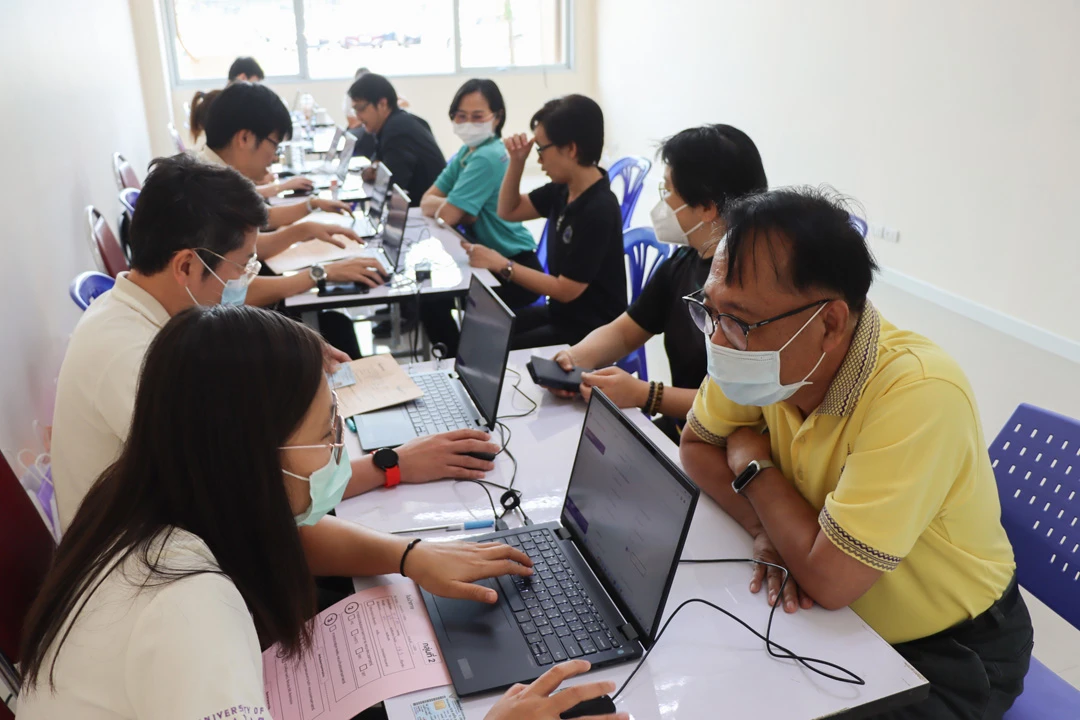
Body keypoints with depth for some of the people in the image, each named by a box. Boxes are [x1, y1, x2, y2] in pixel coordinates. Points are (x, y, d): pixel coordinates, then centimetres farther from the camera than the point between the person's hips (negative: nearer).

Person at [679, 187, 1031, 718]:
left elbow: (829, 578, -31)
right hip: (833, 619, 5)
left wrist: (753, 464, -17)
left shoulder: (918, 394, -34)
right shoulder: (760, 347, -15)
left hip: (947, 654, -5)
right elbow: (696, 446, 0)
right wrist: (765, 527, -17)